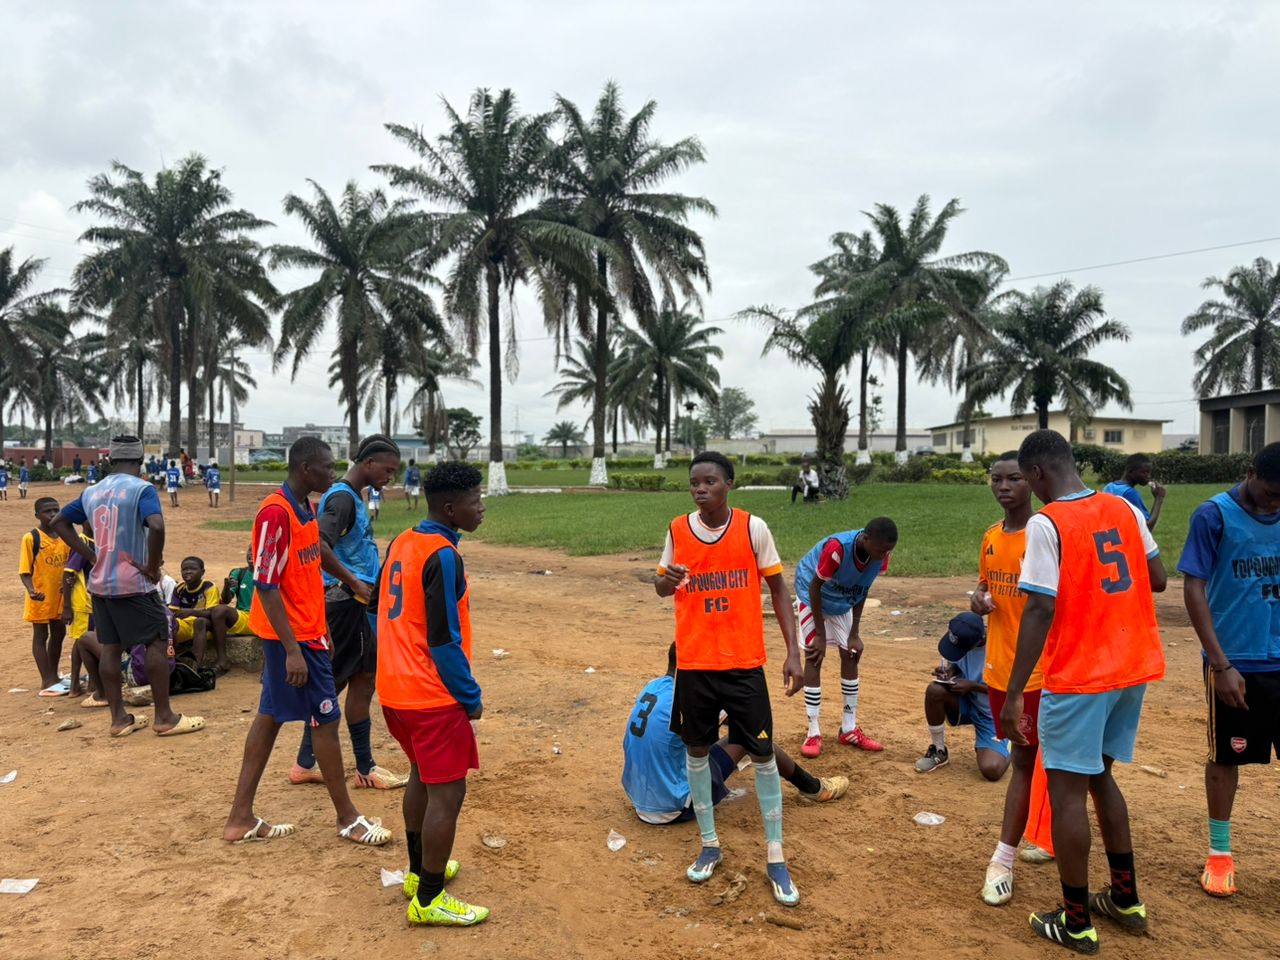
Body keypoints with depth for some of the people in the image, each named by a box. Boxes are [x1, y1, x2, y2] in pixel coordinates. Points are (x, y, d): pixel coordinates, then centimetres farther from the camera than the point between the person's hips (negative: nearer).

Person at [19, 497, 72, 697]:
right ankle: (47, 682, 7)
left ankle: (54, 676, 30)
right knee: (40, 636, 4)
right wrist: (31, 590, -28)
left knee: (59, 634, 15)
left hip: (60, 596, 6)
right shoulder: (31, 538, -11)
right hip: (41, 597, -6)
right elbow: (24, 571, -14)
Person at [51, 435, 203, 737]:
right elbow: (156, 526, -29)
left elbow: (60, 523, 18)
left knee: (110, 648, 11)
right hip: (133, 583, -7)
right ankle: (164, 717, 2)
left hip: (99, 583, 7)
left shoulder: (92, 492, 8)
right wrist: (153, 567, -16)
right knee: (157, 642, 1)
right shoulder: (141, 489, -12)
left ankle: (119, 718, 17)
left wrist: (92, 557, 12)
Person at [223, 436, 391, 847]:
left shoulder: (305, 509, 9)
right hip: (293, 636, -9)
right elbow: (265, 585, -22)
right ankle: (348, 819, 15)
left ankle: (241, 818, 24)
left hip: (306, 631, 9)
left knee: (270, 716, 13)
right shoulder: (276, 513, -20)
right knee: (326, 718, 0)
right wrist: (293, 649, -23)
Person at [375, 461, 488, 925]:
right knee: (447, 791, 2)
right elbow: (444, 640, -21)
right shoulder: (443, 556, -20)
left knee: (423, 776, 24)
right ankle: (429, 900, 12)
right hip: (432, 695, -9)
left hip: (395, 689, 9)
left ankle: (419, 870, 37)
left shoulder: (401, 543, 6)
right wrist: (471, 697, -10)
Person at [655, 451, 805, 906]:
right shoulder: (677, 530, -2)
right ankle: (709, 844, 30)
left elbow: (777, 588, 0)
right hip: (694, 663, 2)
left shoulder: (753, 528, -8)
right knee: (696, 749, 12)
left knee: (762, 753, 4)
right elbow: (661, 585, 10)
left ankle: (775, 857, 18)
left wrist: (793, 651, -6)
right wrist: (666, 580, -16)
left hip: (744, 662, -2)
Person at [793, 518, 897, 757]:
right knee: (814, 658, -10)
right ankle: (814, 733, -3)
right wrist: (820, 635, -21)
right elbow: (815, 587, -27)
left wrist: (854, 634, -7)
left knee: (850, 655, 4)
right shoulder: (837, 548, -40)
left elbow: (862, 590, -7)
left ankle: (849, 729, 14)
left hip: (843, 603, 5)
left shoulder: (880, 555, -23)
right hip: (812, 596, -5)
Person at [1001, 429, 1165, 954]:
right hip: (1133, 667, 8)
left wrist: (1014, 693, -18)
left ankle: (1076, 922, 14)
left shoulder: (1046, 523, -16)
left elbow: (1040, 611, -21)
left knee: (1066, 788, 4)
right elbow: (1158, 578, 11)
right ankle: (1125, 898, 32)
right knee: (1099, 776, 22)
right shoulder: (1124, 508, 5)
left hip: (1079, 676, -7)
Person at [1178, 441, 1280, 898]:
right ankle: (1219, 854, 24)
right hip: (1235, 663, -3)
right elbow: (1193, 590, -11)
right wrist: (1221, 664, -13)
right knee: (1225, 757, 8)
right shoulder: (1214, 515, -10)